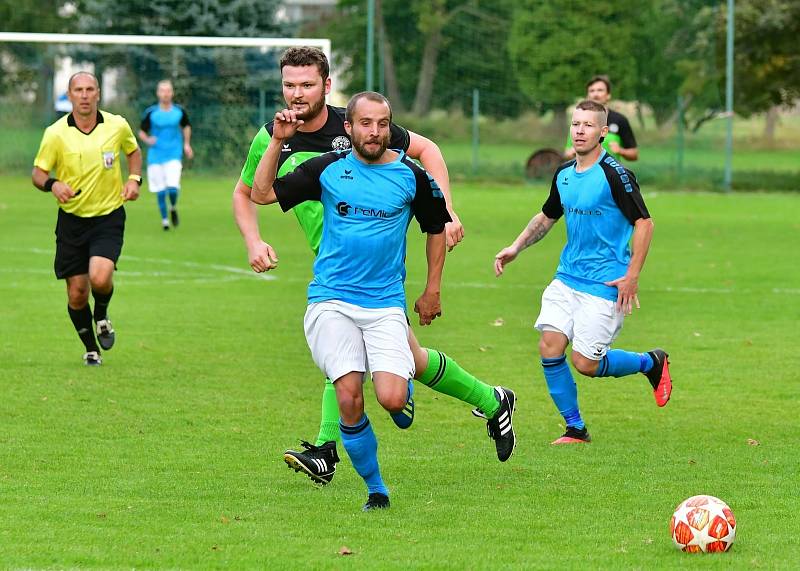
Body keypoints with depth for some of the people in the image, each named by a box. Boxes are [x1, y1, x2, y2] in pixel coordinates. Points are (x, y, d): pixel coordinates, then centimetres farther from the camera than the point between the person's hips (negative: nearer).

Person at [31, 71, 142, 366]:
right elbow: (38, 172, -3)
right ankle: (91, 349, 27)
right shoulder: (56, 133, -9)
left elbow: (133, 151, 17)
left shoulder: (117, 126, -4)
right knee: (77, 294, 1)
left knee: (100, 278, -24)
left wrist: (134, 179, 0)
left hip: (109, 217, -1)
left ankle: (102, 314, 12)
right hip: (72, 218, 1)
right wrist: (52, 184, -25)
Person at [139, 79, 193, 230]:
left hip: (174, 155, 0)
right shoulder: (151, 113, -4)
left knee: (173, 188, -16)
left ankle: (173, 208, 16)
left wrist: (187, 144, 10)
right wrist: (147, 140, -17)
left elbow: (186, 127, 20)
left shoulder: (179, 111, 1)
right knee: (160, 191, 1)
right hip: (156, 156, 0)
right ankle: (164, 219, 21)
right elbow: (142, 132, 4)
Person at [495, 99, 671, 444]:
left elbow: (644, 222, -13)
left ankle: (651, 362, 19)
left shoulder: (615, 175, -14)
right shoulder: (563, 174, 8)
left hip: (605, 284, -7)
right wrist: (516, 248, 13)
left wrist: (632, 277, -17)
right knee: (550, 346, -7)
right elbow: (547, 217, 25)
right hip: (567, 278, 7)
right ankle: (575, 429, 7)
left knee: (585, 362, -8)